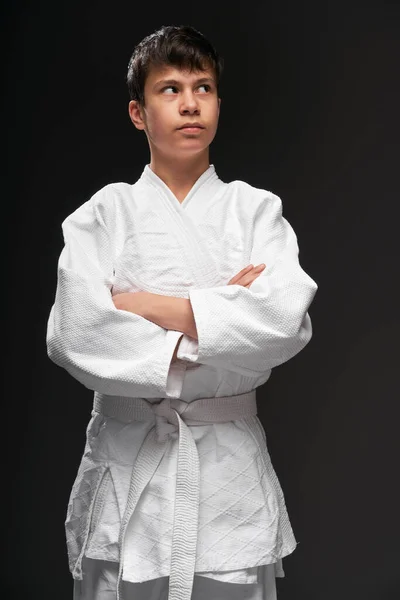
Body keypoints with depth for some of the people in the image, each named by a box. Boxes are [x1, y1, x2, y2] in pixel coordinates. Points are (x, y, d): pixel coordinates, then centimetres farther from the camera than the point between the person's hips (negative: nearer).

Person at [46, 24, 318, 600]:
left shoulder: (256, 209, 4)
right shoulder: (105, 213, 2)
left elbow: (288, 321, -13)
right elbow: (73, 333, -13)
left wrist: (148, 306, -14)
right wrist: (222, 315, -12)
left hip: (231, 464, 1)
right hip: (128, 468, 0)